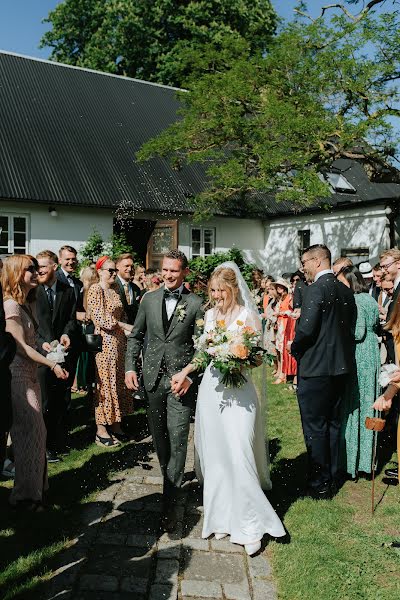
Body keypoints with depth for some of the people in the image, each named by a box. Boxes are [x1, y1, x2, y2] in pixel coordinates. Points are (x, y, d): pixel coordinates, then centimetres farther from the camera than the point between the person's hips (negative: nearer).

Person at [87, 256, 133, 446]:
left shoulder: (115, 290, 13)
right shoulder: (95, 290, -9)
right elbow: (100, 319, -16)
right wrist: (125, 326, -15)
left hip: (119, 341, 7)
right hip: (104, 342, -7)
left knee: (118, 383, 10)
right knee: (104, 383, -2)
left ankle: (115, 425, 20)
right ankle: (101, 429, 8)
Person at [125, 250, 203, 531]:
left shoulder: (196, 303, -4)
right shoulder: (149, 299, 7)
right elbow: (136, 336, 13)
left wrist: (190, 375, -13)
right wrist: (130, 367, 3)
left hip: (182, 380, -4)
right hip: (153, 378, 4)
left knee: (177, 440, -5)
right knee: (159, 437, 14)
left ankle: (170, 503, 4)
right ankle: (172, 481, 37)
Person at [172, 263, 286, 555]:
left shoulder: (248, 315, -7)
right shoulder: (211, 314, 10)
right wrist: (185, 371, 14)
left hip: (238, 392, -5)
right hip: (211, 389, 5)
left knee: (238, 457, -8)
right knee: (214, 457, 9)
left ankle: (251, 525, 7)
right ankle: (222, 517, 23)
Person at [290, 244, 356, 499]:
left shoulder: (317, 289, -16)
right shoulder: (346, 291, 8)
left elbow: (306, 329, -22)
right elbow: (351, 328, 13)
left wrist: (295, 348, -4)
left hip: (316, 367, -8)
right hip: (341, 366, 8)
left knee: (315, 428, 3)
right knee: (333, 424, 18)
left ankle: (320, 485, 13)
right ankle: (333, 478, 30)